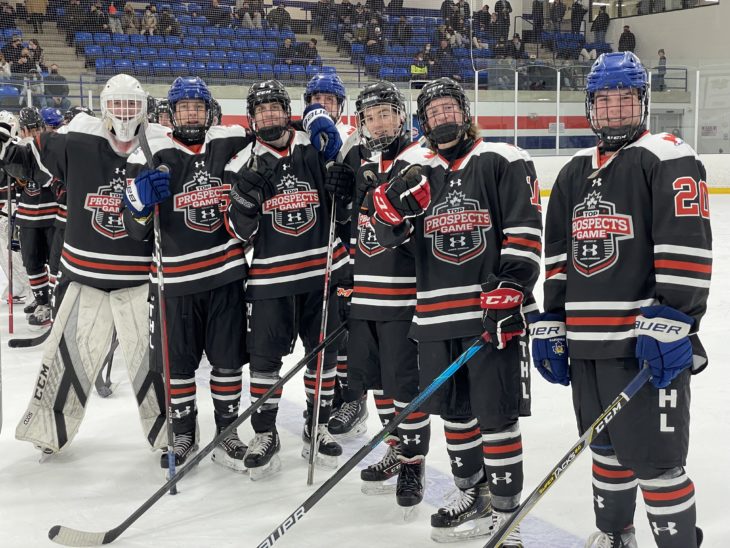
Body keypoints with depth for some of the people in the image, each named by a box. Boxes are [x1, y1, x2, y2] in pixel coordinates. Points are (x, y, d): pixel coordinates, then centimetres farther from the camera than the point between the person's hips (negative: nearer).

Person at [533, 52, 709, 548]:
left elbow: (687, 249, -17)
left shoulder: (669, 159, -7)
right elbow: (557, 255, 18)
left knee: (654, 458, -6)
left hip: (646, 343, -7)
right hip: (586, 340, 7)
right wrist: (550, 323, 13)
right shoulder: (575, 173, 16)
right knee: (607, 445, 20)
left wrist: (670, 323, -24)